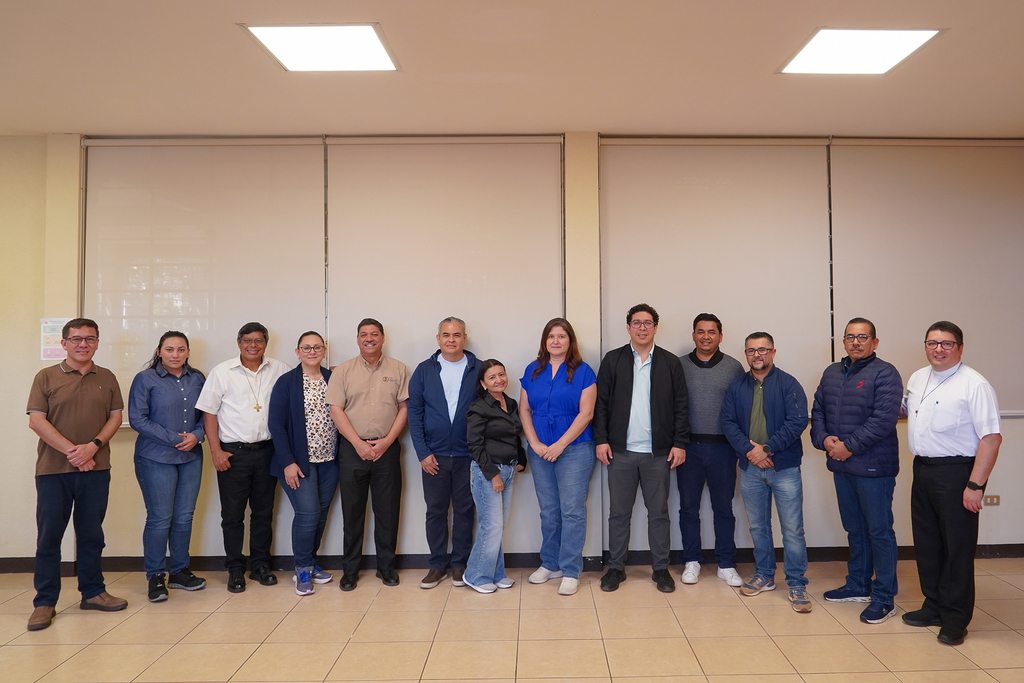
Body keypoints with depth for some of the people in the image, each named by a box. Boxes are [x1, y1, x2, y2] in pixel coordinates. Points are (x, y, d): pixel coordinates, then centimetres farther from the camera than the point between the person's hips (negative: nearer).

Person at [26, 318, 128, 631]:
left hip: (96, 469, 2)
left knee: (91, 534, 11)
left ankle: (93, 592, 23)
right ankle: (45, 602, 14)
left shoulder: (107, 378, 9)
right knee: (49, 535, 3)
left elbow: (116, 416, 5)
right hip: (53, 469, -2)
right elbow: (36, 421, -6)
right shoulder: (46, 377, 1)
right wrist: (71, 451, -14)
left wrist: (92, 447, -11)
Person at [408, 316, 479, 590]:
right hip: (434, 456, 1)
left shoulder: (479, 370, 0)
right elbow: (414, 412, 2)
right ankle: (438, 564, 22)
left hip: (468, 455, -1)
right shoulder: (424, 370, 3)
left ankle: (460, 564, 22)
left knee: (464, 511, 8)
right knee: (435, 511, 9)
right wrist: (422, 452, -4)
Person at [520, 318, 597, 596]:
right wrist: (535, 443, -5)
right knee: (548, 511, 12)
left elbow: (586, 413, -8)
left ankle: (571, 571, 7)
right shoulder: (533, 371, 9)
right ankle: (550, 564, 25)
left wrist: (560, 445, -13)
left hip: (574, 450, -4)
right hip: (540, 451, 4)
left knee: (572, 510, -3)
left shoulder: (583, 371, -3)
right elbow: (524, 409, 8)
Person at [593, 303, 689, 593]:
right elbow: (601, 403, 2)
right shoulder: (612, 360, 4)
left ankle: (661, 569, 23)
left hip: (658, 452, 0)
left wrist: (680, 443, -3)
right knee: (618, 512, 8)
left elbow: (680, 406, 4)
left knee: (659, 513, 10)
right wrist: (601, 439, -5)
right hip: (621, 451, 0)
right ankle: (615, 568, 20)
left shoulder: (671, 363, 5)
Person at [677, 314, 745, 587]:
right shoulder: (679, 365, 4)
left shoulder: (734, 367, 4)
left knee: (724, 508, 8)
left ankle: (726, 565, 19)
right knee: (688, 507, 8)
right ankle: (691, 562, 20)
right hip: (689, 447, 0)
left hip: (722, 448, 0)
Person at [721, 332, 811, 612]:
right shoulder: (736, 387, 7)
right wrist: (749, 449, -13)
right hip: (750, 467, 4)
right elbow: (728, 423, 1)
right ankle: (764, 575, 30)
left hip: (784, 467, -3)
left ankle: (797, 583, 12)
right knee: (757, 526, 14)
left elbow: (797, 421, -13)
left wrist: (768, 448, -17)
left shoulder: (788, 384, -4)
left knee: (792, 529, -1)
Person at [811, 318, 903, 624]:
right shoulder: (832, 373, 13)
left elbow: (884, 418, -19)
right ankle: (858, 585, 31)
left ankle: (884, 597, 13)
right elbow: (817, 410, 13)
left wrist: (850, 446, -18)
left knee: (879, 531, 2)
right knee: (855, 529, 18)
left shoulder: (884, 373, -10)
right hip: (841, 466, 7)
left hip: (874, 467, -7)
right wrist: (823, 439, -5)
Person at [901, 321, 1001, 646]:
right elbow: (904, 410, 27)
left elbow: (991, 438, -18)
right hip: (922, 470, 7)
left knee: (957, 547, 2)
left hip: (955, 473, -7)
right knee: (926, 544, 15)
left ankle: (955, 620, 15)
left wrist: (975, 485, -20)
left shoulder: (974, 385, -14)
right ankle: (934, 607, 30)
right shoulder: (917, 378, 10)